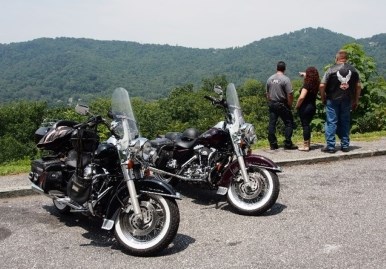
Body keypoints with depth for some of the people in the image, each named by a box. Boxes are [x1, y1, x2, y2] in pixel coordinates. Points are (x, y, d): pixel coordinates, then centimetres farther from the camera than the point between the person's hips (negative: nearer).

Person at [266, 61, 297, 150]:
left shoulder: (270, 79, 6)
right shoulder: (285, 79, -11)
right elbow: (290, 94, -15)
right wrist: (290, 105, -3)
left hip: (272, 104, 6)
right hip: (282, 105, -5)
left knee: (272, 124, 8)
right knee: (289, 123, 4)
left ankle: (273, 144, 11)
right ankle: (288, 144, 2)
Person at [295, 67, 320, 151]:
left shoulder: (307, 84, -17)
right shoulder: (316, 84, 5)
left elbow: (302, 97, -25)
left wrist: (297, 106, -11)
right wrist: (304, 74, 32)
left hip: (305, 107, -7)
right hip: (313, 106, 8)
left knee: (305, 125, -2)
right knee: (307, 125, 17)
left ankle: (305, 146, 1)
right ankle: (308, 144, 23)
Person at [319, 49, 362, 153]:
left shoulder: (331, 70, -7)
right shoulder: (353, 70, 4)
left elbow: (322, 86, -11)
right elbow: (358, 86, 7)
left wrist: (323, 98, 3)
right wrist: (356, 101, 15)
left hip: (332, 100, -3)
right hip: (347, 100, 3)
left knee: (331, 122, 2)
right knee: (345, 122, 12)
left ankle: (330, 146, 2)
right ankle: (345, 145, 17)